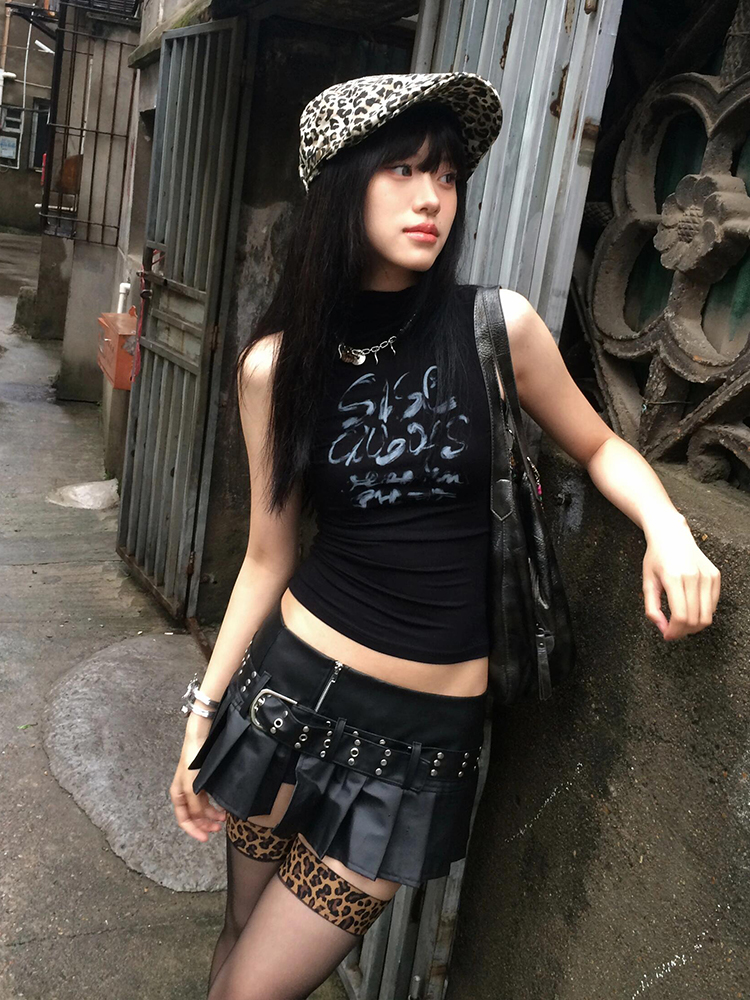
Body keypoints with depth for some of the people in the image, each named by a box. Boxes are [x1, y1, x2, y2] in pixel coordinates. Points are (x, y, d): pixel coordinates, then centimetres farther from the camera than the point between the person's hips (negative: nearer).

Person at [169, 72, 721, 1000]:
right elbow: (268, 558, 3)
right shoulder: (275, 363, -4)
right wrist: (205, 708, 5)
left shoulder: (499, 327, -8)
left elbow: (599, 446, 8)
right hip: (294, 685, 2)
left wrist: (666, 525, -12)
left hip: (427, 726, -1)